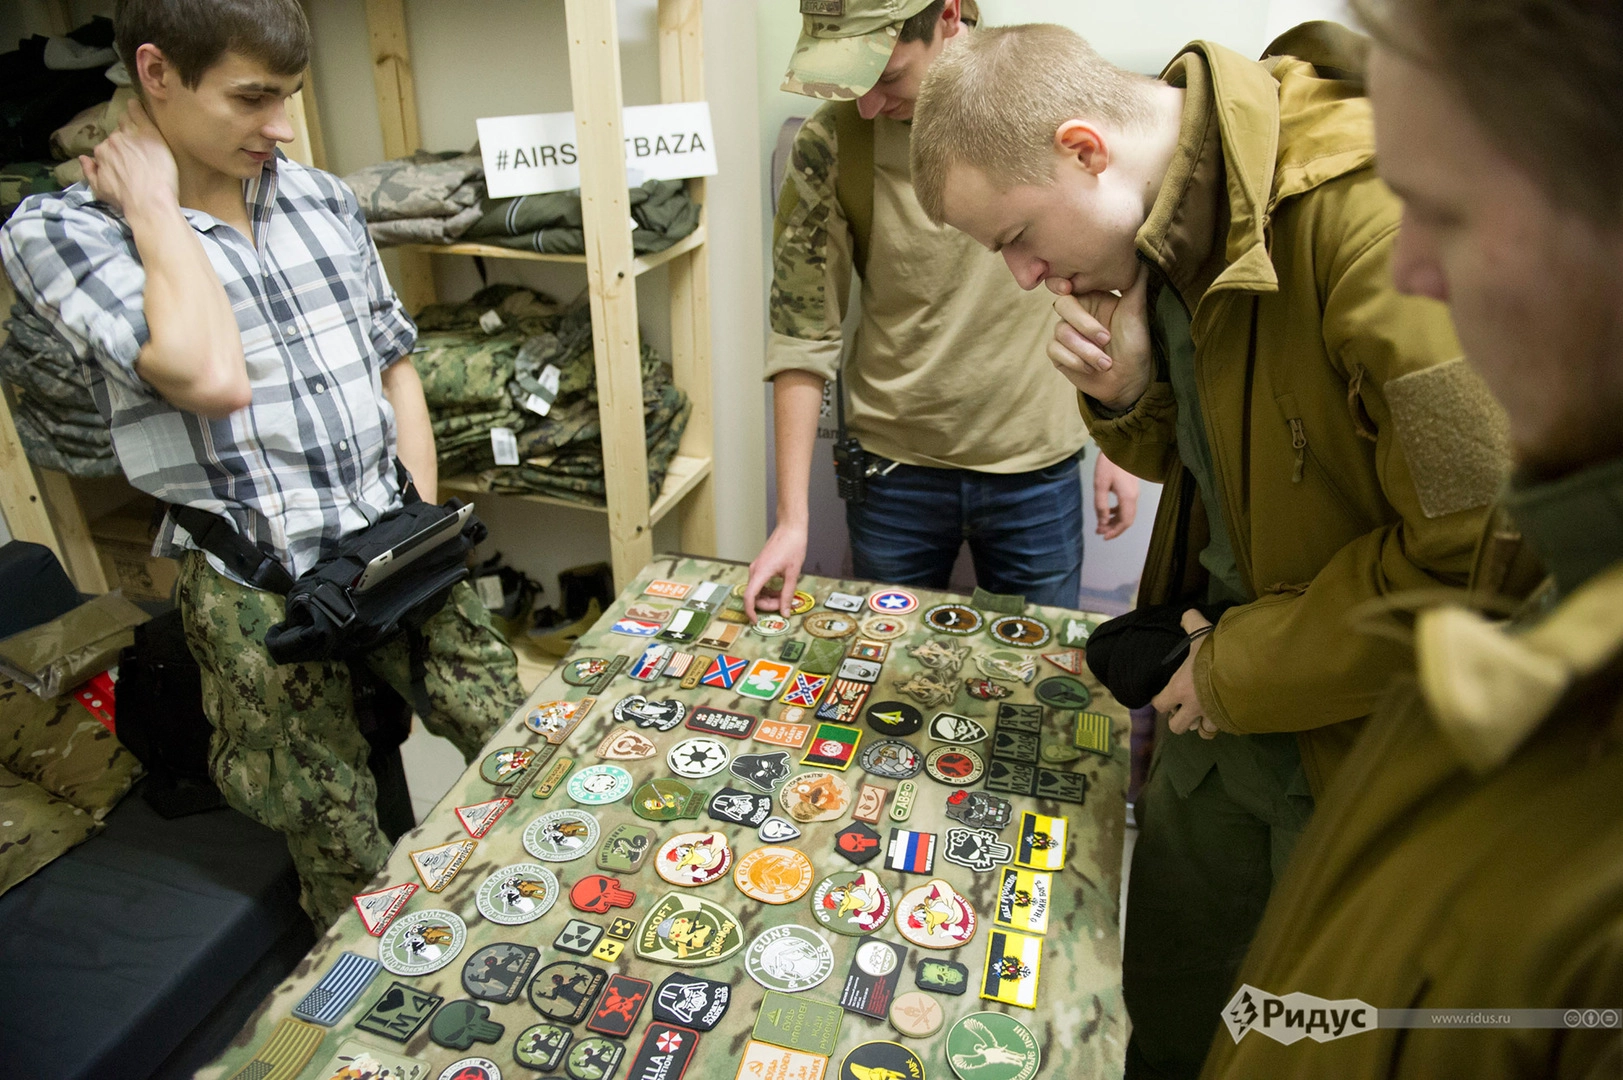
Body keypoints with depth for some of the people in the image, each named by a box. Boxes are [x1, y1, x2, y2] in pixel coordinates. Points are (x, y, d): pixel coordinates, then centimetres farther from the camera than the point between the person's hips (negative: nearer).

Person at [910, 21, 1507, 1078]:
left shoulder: (1377, 208, -28)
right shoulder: (1160, 221, -1)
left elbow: (1482, 548, -28)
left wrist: (1244, 668, -18)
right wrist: (1126, 395, -10)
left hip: (1362, 730, -6)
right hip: (1217, 695, 7)